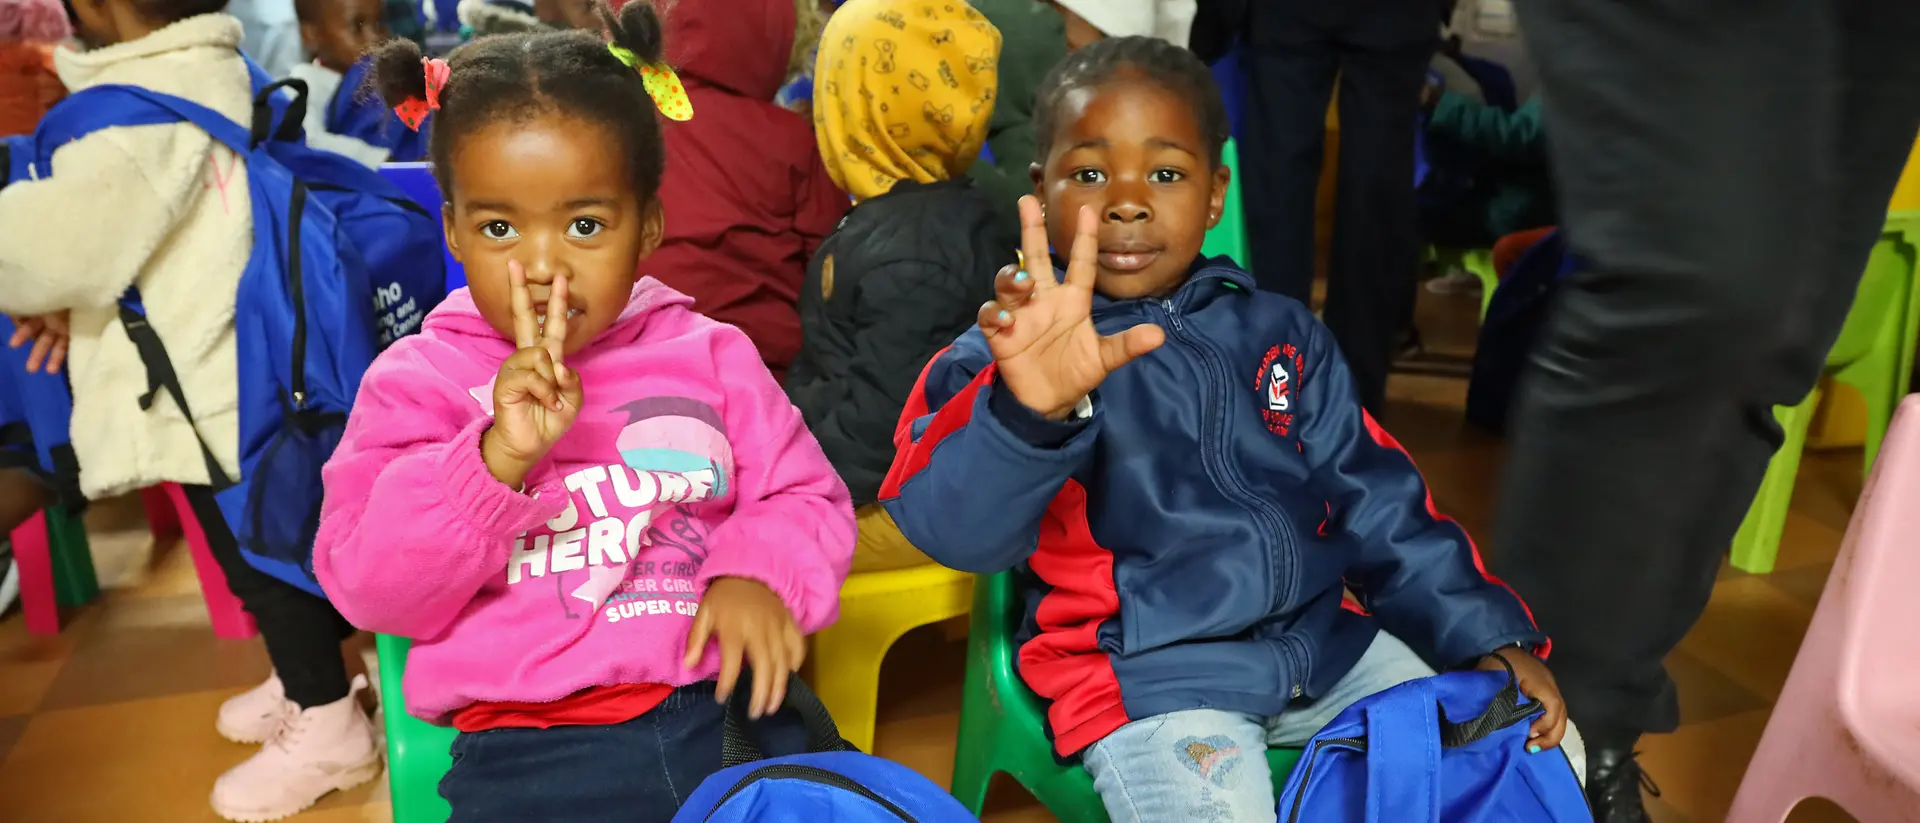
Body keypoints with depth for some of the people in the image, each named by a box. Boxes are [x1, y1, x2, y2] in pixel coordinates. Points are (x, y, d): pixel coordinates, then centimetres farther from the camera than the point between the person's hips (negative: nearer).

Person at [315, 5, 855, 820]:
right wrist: (496, 458, -19)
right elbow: (369, 588, -4)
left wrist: (759, 570, -11)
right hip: (529, 743, 0)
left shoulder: (710, 356, 8)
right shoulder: (419, 381, 4)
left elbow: (805, 499, 11)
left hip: (724, 705, 1)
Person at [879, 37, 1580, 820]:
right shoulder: (1010, 356, -10)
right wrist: (1031, 409, -49)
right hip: (1146, 679, -5)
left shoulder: (1279, 332, 7)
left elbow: (1375, 503, 13)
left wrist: (1488, 637, 6)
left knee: (1542, 754, 6)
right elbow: (957, 523, -29)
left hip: (1321, 640, 5)